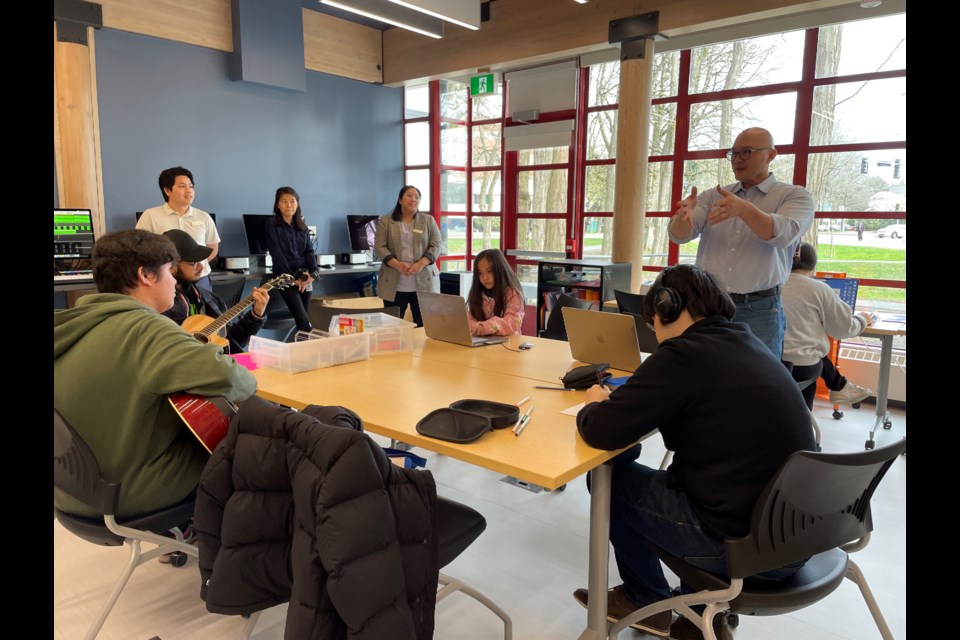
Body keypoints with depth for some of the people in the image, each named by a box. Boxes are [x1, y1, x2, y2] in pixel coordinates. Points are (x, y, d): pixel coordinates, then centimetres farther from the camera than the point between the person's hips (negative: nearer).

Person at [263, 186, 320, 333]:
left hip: (304, 276, 5)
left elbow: (310, 250, 7)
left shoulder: (302, 227, 12)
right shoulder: (271, 226, -3)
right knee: (303, 321, -15)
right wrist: (293, 278, -14)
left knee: (304, 318, 5)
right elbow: (277, 255, -10)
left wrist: (313, 274, -10)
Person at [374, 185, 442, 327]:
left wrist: (421, 264, -15)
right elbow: (380, 247, -1)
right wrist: (397, 265, -17)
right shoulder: (385, 221, 7)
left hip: (424, 284, 1)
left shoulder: (428, 220, 10)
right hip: (394, 286, 0)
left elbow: (436, 246, 1)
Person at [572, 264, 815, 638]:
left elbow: (602, 432, -19)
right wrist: (616, 399, 11)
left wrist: (593, 406, 4)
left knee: (610, 475, 9)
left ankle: (647, 602, 26)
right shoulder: (746, 342, 7)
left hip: (745, 541, -8)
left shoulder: (684, 354, -18)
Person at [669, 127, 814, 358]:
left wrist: (743, 209, -36)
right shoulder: (713, 196, 10)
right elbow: (680, 235, -4)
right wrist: (684, 216, -28)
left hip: (759, 311, -3)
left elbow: (783, 235, -19)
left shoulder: (795, 196, 1)